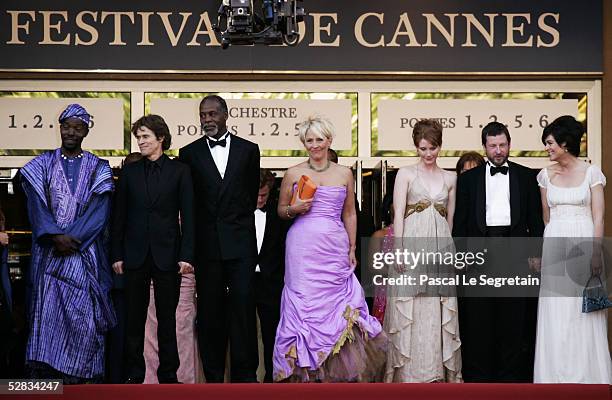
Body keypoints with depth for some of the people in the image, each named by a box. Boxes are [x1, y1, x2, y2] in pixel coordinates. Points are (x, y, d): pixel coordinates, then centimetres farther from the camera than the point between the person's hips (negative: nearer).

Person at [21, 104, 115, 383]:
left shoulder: (98, 169, 7)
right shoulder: (41, 166, 9)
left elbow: (99, 213, -3)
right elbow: (37, 207, -1)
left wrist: (72, 239, -14)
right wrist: (56, 237, -16)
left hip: (85, 252, -1)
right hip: (48, 252, 1)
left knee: (85, 315, -5)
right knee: (46, 312, -2)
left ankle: (81, 376, 0)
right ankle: (45, 374, 1)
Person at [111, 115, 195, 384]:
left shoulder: (179, 171, 2)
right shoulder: (129, 172, 8)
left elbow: (188, 216, -1)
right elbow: (119, 216, 8)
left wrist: (186, 255, -8)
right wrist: (117, 254, 2)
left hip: (167, 254, -2)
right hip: (136, 255, 2)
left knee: (167, 318, 4)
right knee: (134, 318, 5)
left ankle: (168, 375, 12)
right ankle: (134, 375, 13)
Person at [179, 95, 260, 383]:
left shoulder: (248, 150, 7)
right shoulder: (189, 153, 7)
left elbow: (252, 191, 14)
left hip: (240, 242, 0)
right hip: (206, 245, 1)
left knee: (243, 306, -6)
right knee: (210, 312, 3)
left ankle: (244, 375, 0)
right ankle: (213, 377, 9)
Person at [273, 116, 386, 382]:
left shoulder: (344, 174, 10)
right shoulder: (293, 174, 6)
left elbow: (349, 214, 15)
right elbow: (281, 210, 13)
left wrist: (352, 249, 9)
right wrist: (295, 209, -8)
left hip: (335, 248, 1)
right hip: (303, 247, -1)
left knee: (338, 305, -3)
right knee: (305, 305, -4)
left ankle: (339, 372, 8)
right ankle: (306, 372, 4)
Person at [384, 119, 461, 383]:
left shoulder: (450, 178, 13)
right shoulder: (406, 174, 4)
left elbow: (450, 218, 16)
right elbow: (398, 214, -3)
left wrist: (447, 250, 11)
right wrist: (399, 250, -12)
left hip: (441, 249, 3)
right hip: (412, 243, -3)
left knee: (440, 310, 4)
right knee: (409, 309, -1)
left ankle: (439, 369, 12)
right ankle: (410, 372, 6)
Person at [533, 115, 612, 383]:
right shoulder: (546, 175, 8)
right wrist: (543, 250, 13)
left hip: (584, 242, -3)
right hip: (554, 245, 3)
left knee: (585, 314, 1)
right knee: (555, 313, 3)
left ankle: (587, 375, 12)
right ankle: (557, 376, 11)